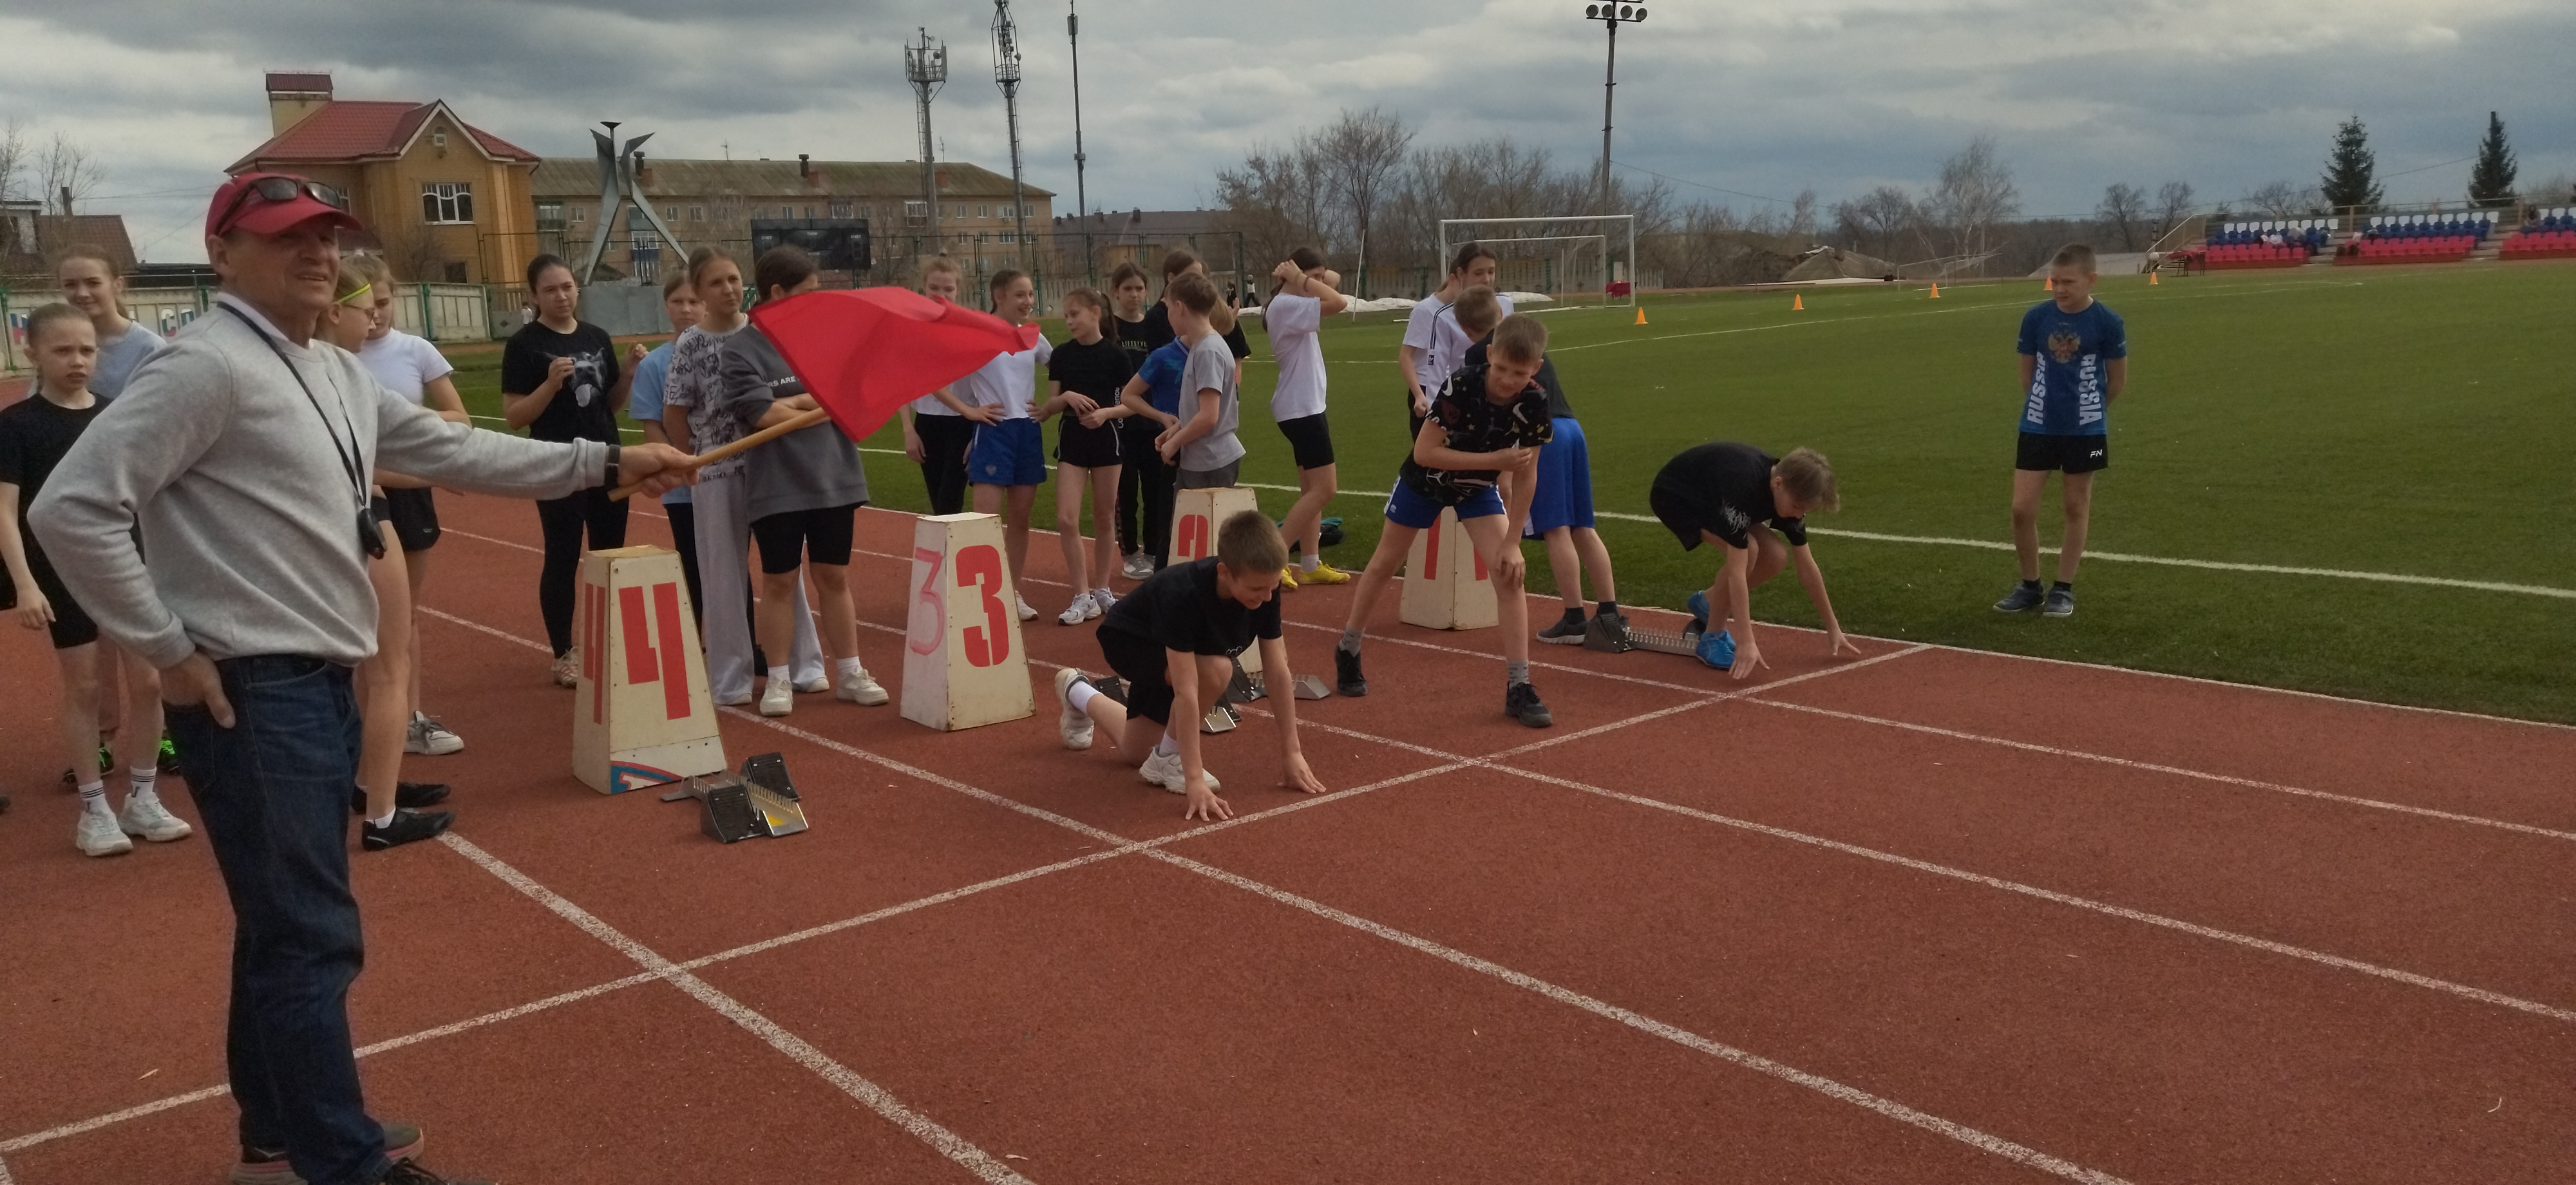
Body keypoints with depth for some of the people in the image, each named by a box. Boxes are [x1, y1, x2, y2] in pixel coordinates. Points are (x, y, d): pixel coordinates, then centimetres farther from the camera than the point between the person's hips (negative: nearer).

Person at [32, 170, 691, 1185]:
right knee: (311, 937, -4)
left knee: (287, 925, 18)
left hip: (322, 684, 10)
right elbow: (72, 507, -18)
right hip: (249, 694, -10)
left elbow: (455, 450, 20)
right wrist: (167, 650, -16)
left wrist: (604, 463, 17)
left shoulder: (337, 376, 15)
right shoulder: (208, 365, -14)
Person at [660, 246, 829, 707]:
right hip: (717, 471, -2)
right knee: (723, 574, 5)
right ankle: (731, 677, 14)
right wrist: (699, 462, 4)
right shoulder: (689, 346, -5)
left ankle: (802, 664, 21)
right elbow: (674, 416, 1)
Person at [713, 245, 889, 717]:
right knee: (780, 581, 6)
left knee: (834, 577, 11)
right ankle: (778, 680, 16)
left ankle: (850, 673, 19)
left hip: (833, 480, 3)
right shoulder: (742, 350, -6)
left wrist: (796, 400, -15)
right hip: (777, 487, -3)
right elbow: (764, 416, -15)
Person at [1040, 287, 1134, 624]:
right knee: (1066, 518, -8)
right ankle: (1083, 597, -1)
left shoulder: (1114, 354, -5)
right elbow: (1051, 404, 4)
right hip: (1071, 438, 2)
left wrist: (1107, 412, -20)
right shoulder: (1061, 355, 2)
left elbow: (1132, 403, -2)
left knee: (1104, 517, 8)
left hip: (1105, 438, -2)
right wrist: (1067, 397, -17)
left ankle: (1101, 590, 23)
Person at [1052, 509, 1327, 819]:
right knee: (1215, 670, -36)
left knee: (1135, 753, 19)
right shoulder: (1183, 595, -44)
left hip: (1174, 654, 6)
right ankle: (1167, 758, -9)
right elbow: (1186, 692, -46)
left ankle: (1077, 692, 48)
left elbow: (1277, 671, -21)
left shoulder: (1264, 588, -28)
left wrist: (1292, 753, -21)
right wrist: (1195, 780, -48)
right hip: (1128, 640, -6)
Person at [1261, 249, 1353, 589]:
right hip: (1300, 408, -10)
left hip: (1308, 405, 10)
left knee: (1312, 489, 11)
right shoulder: (1285, 306, -18)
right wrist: (1301, 279, -14)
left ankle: (1310, 565, 15)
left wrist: (1303, 280, 0)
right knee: (1323, 489, -10)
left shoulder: (1295, 303, 12)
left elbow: (1335, 279, 18)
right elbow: (1339, 302, -26)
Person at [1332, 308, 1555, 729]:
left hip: (1479, 487, 2)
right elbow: (1424, 453, -34)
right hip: (1425, 478, -2)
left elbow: (1524, 476, -16)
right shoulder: (1460, 387, -35)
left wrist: (1512, 542, -17)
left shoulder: (1534, 404, -25)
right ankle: (1347, 652, 34)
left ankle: (1518, 687, -7)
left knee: (1509, 574, -12)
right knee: (1384, 565, 13)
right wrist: (1494, 460, -38)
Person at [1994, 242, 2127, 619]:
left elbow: (2118, 379, 2)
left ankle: (2064, 589, 20)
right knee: (2022, 508, -1)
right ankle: (2030, 586, 17)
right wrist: (2045, 405, 10)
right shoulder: (2035, 317, -5)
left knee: (2077, 506, 8)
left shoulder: (2108, 322, -10)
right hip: (2037, 426, 2)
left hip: (2084, 430, -2)